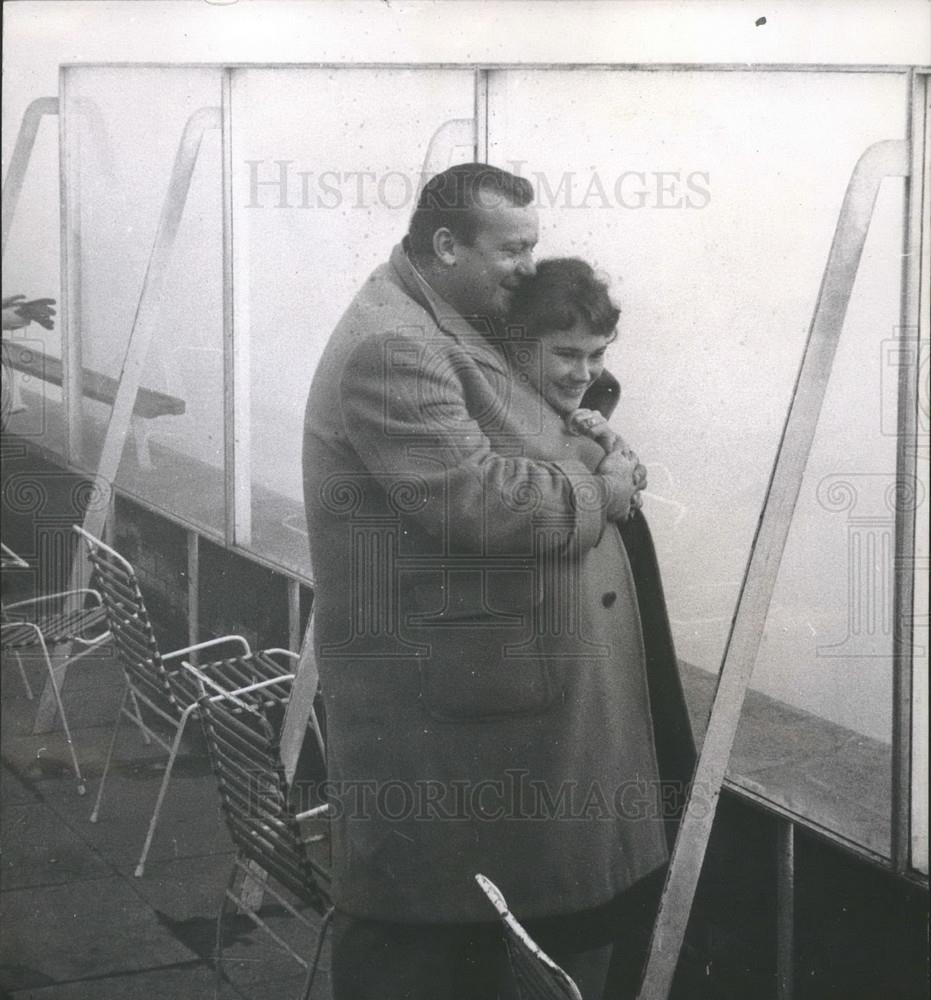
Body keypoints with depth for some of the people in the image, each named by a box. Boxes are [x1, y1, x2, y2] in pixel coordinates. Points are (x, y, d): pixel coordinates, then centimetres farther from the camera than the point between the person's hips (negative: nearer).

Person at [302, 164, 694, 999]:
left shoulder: (480, 330, 14)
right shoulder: (391, 348, -19)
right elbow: (480, 499, -28)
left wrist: (587, 389, 5)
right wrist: (598, 493, -12)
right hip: (436, 710, -10)